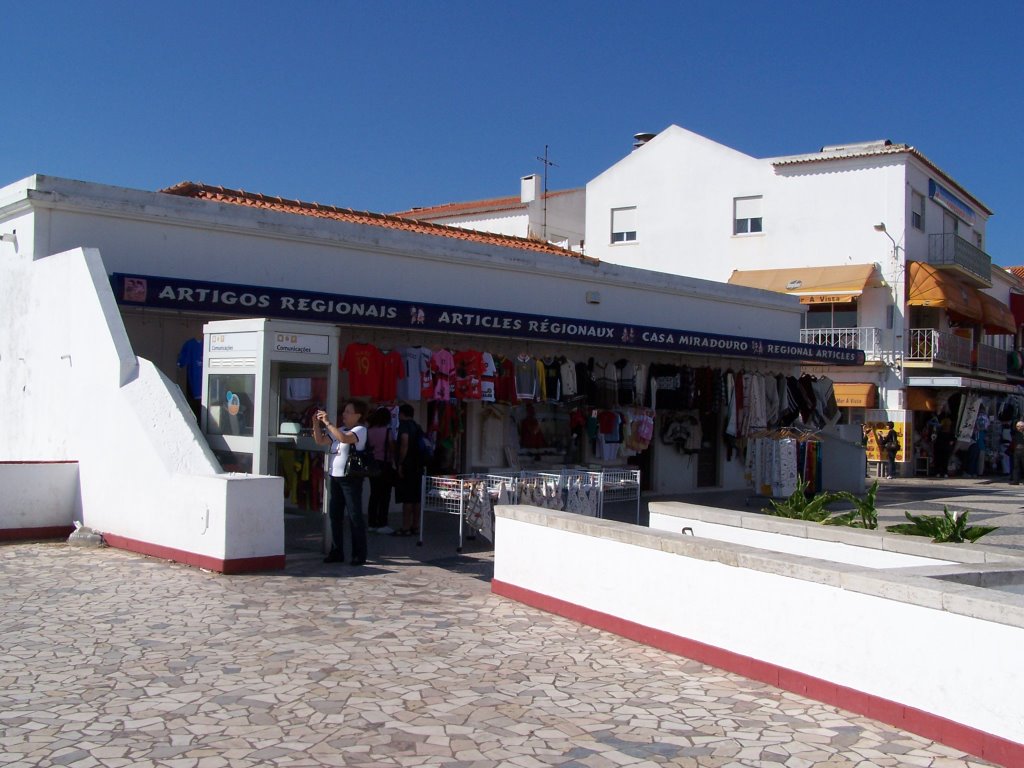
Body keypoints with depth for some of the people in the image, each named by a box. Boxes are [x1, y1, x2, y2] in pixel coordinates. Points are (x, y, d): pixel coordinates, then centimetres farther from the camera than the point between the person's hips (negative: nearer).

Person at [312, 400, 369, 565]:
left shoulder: (360, 430, -8)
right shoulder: (339, 429, 16)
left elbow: (344, 438, -27)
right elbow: (320, 441, 16)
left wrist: (327, 422, -23)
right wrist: (316, 423, 4)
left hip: (351, 478, -8)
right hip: (335, 477, 8)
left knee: (355, 516, -4)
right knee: (335, 515, 11)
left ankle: (359, 554, 2)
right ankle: (337, 552, 19)